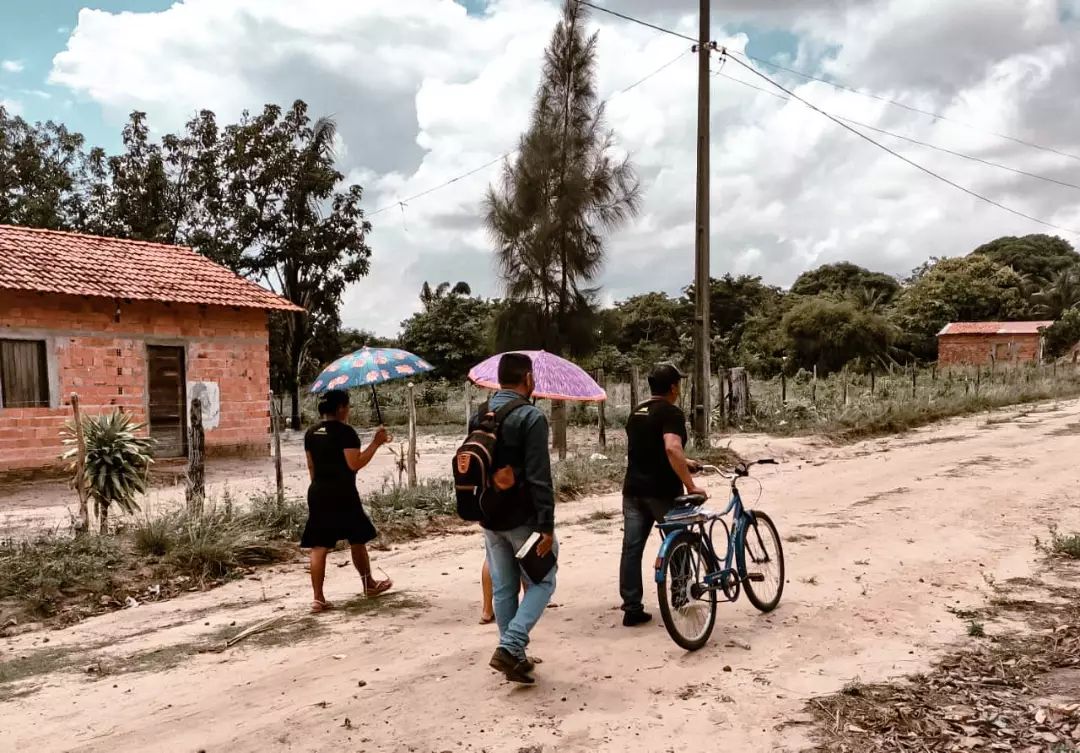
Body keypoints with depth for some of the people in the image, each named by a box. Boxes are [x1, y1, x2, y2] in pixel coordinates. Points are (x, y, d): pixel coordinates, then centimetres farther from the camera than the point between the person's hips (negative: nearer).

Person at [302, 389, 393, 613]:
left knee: (319, 546, 4)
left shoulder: (311, 433, 9)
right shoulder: (345, 431, -13)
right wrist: (376, 443, -13)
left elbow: (311, 467, 14)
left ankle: (318, 598, 2)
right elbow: (355, 464, -19)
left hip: (317, 493, 6)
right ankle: (370, 585, 29)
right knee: (357, 540, 13)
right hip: (342, 493, -6)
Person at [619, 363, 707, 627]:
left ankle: (632, 609, 7)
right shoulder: (671, 412, -10)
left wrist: (682, 464, 35)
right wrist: (690, 485, -24)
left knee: (631, 548, 4)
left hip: (633, 490, 7)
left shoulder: (636, 413, 16)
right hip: (661, 491, -6)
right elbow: (672, 449, -27)